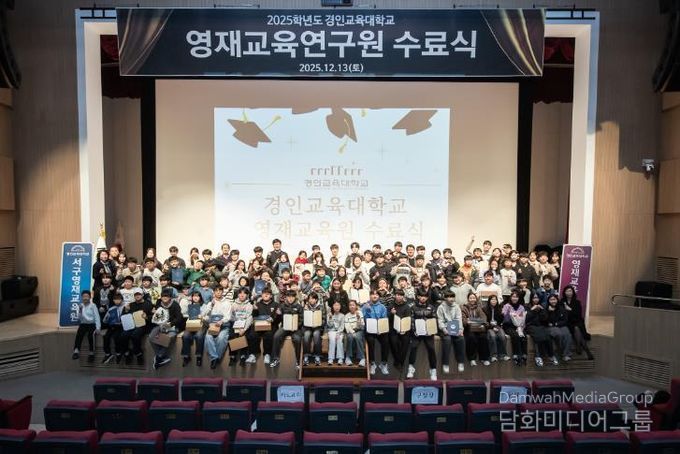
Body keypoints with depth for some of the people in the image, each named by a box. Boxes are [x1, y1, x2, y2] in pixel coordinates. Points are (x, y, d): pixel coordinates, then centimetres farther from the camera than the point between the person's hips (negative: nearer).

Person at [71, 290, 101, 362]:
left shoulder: (93, 305, -2)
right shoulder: (80, 306, 8)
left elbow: (97, 317, -5)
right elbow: (79, 318, 3)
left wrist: (98, 328, -15)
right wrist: (80, 311, -16)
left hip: (92, 324, -3)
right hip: (83, 324, 3)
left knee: (90, 335, -30)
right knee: (79, 333, -29)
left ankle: (91, 353, -23)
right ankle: (76, 351, -28)